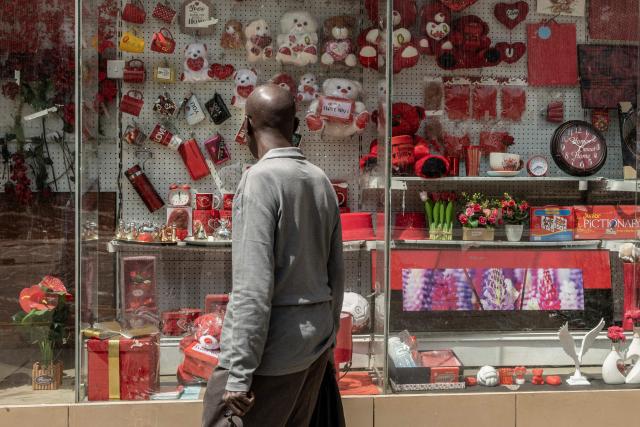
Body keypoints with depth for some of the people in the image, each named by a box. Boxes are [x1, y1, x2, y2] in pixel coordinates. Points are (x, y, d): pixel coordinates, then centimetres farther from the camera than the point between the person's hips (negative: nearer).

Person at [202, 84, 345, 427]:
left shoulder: (260, 179, -13)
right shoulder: (321, 180, 8)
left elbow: (254, 285, -19)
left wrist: (239, 374, -17)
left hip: (273, 347, -7)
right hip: (316, 344, 8)